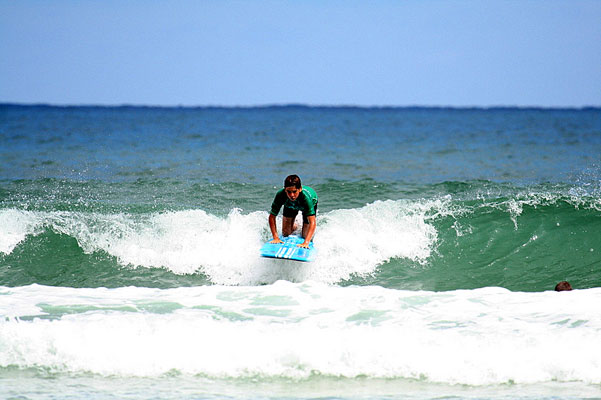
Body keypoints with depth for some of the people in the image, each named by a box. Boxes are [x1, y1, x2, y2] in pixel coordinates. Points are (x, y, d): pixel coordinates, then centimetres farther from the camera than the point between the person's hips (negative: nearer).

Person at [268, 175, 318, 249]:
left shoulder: (306, 197, -47)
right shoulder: (280, 195, -41)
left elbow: (312, 222, -50)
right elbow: (272, 217, -30)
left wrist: (306, 243, -59)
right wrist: (276, 238, -37)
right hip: (290, 206, 2)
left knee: (306, 236, -4)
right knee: (285, 234, 2)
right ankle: (294, 227, 34)